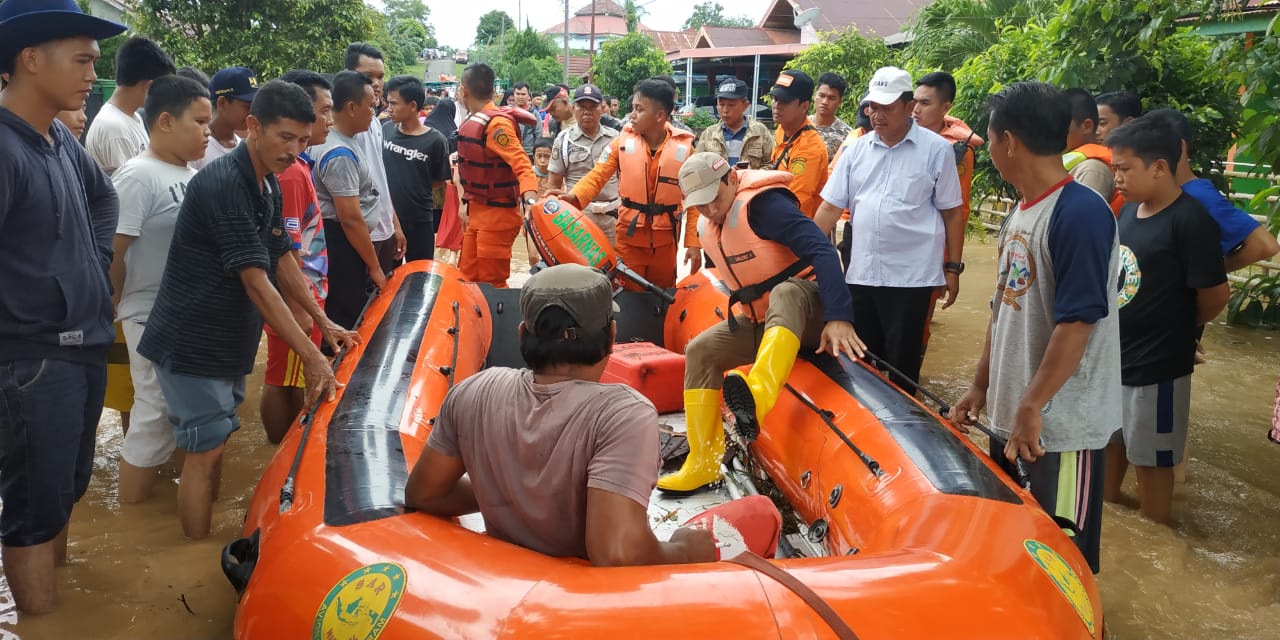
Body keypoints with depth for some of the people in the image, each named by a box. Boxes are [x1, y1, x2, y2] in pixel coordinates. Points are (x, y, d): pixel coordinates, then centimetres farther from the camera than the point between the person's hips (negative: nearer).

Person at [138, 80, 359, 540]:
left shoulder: (267, 185, 6)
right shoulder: (224, 184, -23)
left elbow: (281, 259, 16)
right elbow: (255, 281, -27)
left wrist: (324, 323, 12)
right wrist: (312, 356, -27)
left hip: (229, 342, 9)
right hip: (192, 343, -9)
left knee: (214, 444, 15)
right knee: (205, 450, -4)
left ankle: (206, 540, 28)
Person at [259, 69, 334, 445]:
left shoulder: (298, 165, 9)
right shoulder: (290, 173, -21)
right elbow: (286, 251, -24)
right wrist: (299, 311, -21)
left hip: (304, 297, 10)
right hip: (297, 301, -10)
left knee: (285, 383, 18)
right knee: (286, 384, 3)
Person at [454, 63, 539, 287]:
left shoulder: (497, 124, -19)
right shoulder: (474, 123, 10)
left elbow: (522, 165, -28)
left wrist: (530, 198, -45)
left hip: (497, 215, -9)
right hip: (478, 212, 9)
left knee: (491, 284, -4)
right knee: (468, 278, 13)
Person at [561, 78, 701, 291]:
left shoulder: (684, 147, -6)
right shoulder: (623, 141, -4)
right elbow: (597, 176, -6)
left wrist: (693, 242, -8)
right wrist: (573, 197, -25)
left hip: (665, 237, 0)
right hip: (629, 235, 0)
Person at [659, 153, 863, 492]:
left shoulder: (763, 203, -20)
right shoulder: (707, 229, 7)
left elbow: (823, 251, -31)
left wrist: (838, 317, -39)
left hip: (807, 308, -8)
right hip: (762, 321, 8)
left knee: (784, 292, -40)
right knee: (701, 352, -7)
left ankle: (758, 394, -66)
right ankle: (704, 462, -7)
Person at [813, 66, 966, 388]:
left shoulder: (937, 149, -3)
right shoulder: (857, 149, 8)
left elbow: (953, 213, 1)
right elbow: (830, 207, 8)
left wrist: (953, 268, -1)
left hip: (911, 276, -4)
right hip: (860, 274, 4)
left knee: (901, 363, 3)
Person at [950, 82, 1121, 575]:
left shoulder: (1081, 213, -19)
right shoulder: (1020, 212, 8)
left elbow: (1077, 323, -23)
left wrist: (1031, 408, -21)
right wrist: (981, 387, 15)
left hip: (1063, 424, -8)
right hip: (1010, 414, 9)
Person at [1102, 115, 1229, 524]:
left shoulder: (1190, 221, -20)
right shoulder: (1128, 211, 4)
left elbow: (1214, 296, -15)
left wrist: (1179, 328, 2)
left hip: (1156, 365, -8)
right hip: (1111, 355, 8)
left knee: (1151, 457, 8)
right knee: (1109, 440, 22)